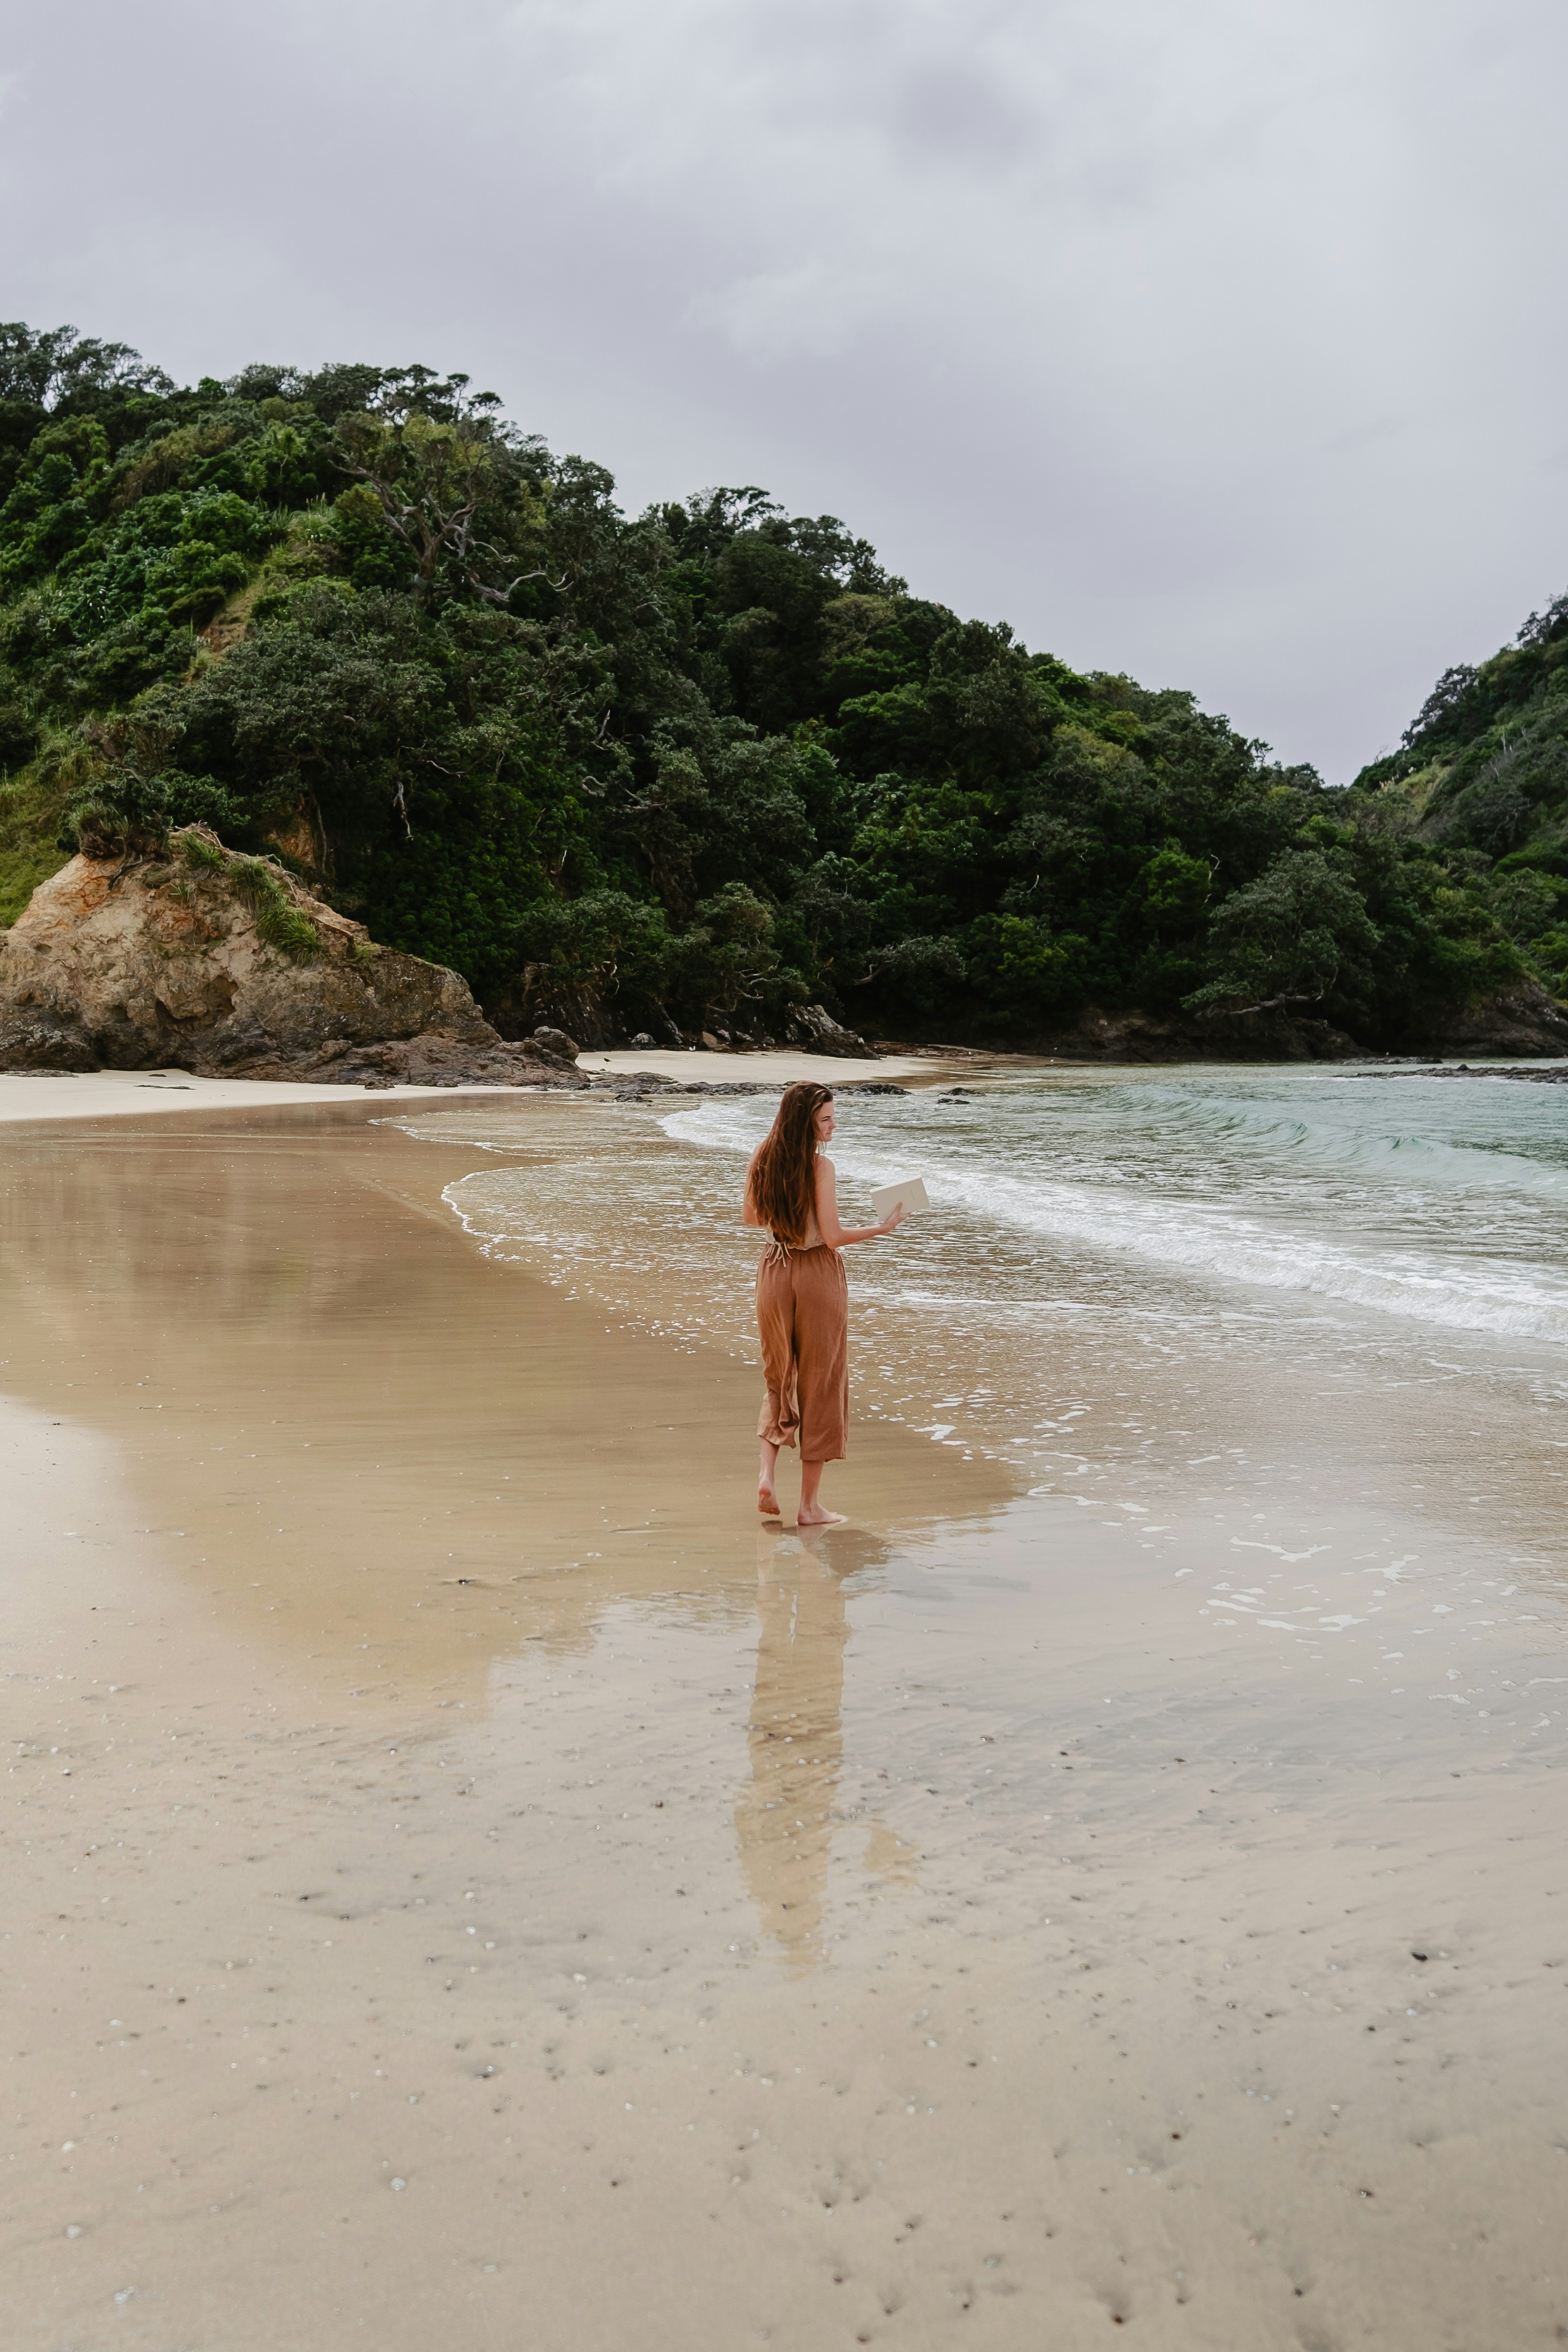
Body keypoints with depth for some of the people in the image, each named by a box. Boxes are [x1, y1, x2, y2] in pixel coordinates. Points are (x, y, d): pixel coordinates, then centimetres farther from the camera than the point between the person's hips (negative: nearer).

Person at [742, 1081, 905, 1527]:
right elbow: (833, 1237, -18)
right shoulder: (821, 1167, -18)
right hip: (818, 1276, -5)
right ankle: (810, 1506, 9)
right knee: (820, 1385, 5)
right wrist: (882, 1228, -6)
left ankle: (767, 1472, 4)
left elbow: (750, 1216, 12)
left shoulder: (762, 1158, 0)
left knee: (779, 1378, 22)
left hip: (774, 1270, 5)